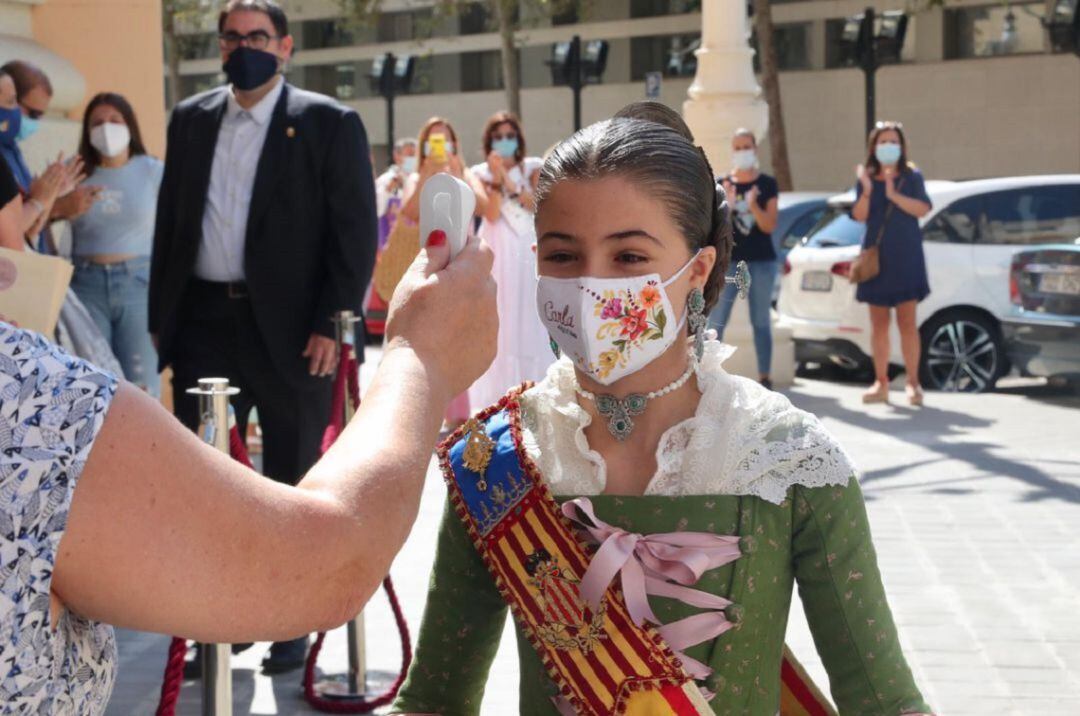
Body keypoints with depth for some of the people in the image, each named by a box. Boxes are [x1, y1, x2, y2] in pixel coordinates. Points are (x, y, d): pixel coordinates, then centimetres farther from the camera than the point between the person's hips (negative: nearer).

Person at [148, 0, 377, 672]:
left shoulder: (329, 124, -3)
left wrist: (332, 325, -13)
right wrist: (163, 317, 9)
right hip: (204, 320, 4)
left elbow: (357, 232, -7)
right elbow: (171, 221, 14)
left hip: (291, 330, -4)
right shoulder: (191, 119, 11)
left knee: (291, 486, 8)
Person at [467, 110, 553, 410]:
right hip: (497, 250, -1)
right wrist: (496, 178, -12)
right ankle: (500, 394, -3)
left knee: (529, 318, 1)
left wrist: (509, 180, -10)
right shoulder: (482, 172, 5)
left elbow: (537, 205, -6)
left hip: (527, 249, 1)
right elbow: (492, 215, -7)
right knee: (498, 319, -4)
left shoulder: (532, 167, 9)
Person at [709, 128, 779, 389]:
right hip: (729, 260, 0)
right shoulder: (722, 184, 4)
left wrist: (753, 205, -21)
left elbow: (769, 226, -3)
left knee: (761, 321, 6)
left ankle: (764, 378, 12)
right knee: (715, 321, -8)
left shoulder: (767, 184, 2)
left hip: (762, 261, 0)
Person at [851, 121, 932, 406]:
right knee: (879, 324, 5)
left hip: (906, 257, -2)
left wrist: (894, 195, -22)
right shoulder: (866, 178, 7)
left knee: (907, 322, -5)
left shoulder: (911, 176, 3)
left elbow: (923, 209, -11)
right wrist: (867, 190, -21)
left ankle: (913, 382, -1)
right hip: (875, 257, 2)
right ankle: (880, 383, 11)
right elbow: (859, 216, -5)